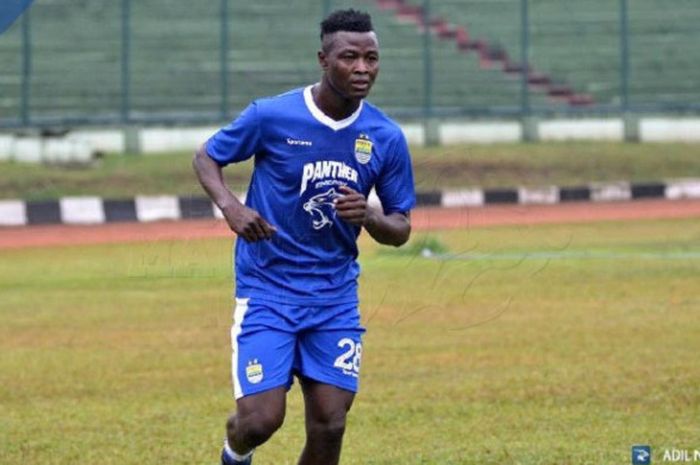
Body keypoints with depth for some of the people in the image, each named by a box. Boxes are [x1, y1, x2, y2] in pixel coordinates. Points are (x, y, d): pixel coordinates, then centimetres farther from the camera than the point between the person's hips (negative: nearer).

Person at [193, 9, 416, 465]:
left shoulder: (387, 138, -2)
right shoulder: (272, 116, -11)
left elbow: (401, 230, 6)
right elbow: (207, 157, 4)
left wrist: (369, 216, -18)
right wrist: (230, 206, -16)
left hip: (336, 296, 3)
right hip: (267, 289, -3)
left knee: (329, 427, -4)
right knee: (262, 418, -11)